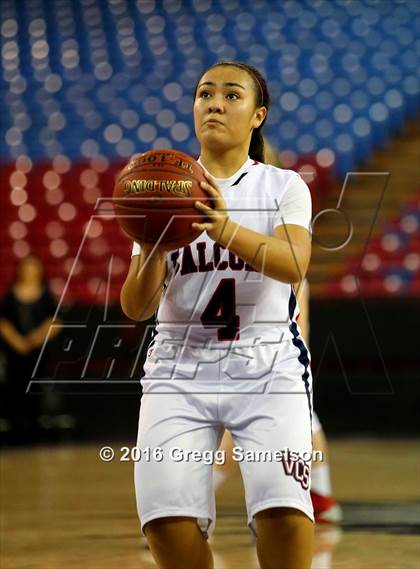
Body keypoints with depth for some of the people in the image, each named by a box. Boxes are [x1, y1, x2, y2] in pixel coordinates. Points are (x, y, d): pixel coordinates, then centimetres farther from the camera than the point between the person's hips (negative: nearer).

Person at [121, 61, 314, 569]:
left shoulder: (284, 187, 6)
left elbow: (293, 264, -16)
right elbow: (136, 308, 3)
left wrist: (224, 227, -33)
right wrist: (152, 249, -18)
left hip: (268, 368, -2)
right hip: (180, 369, 2)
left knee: (284, 515, -25)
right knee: (168, 518, -19)